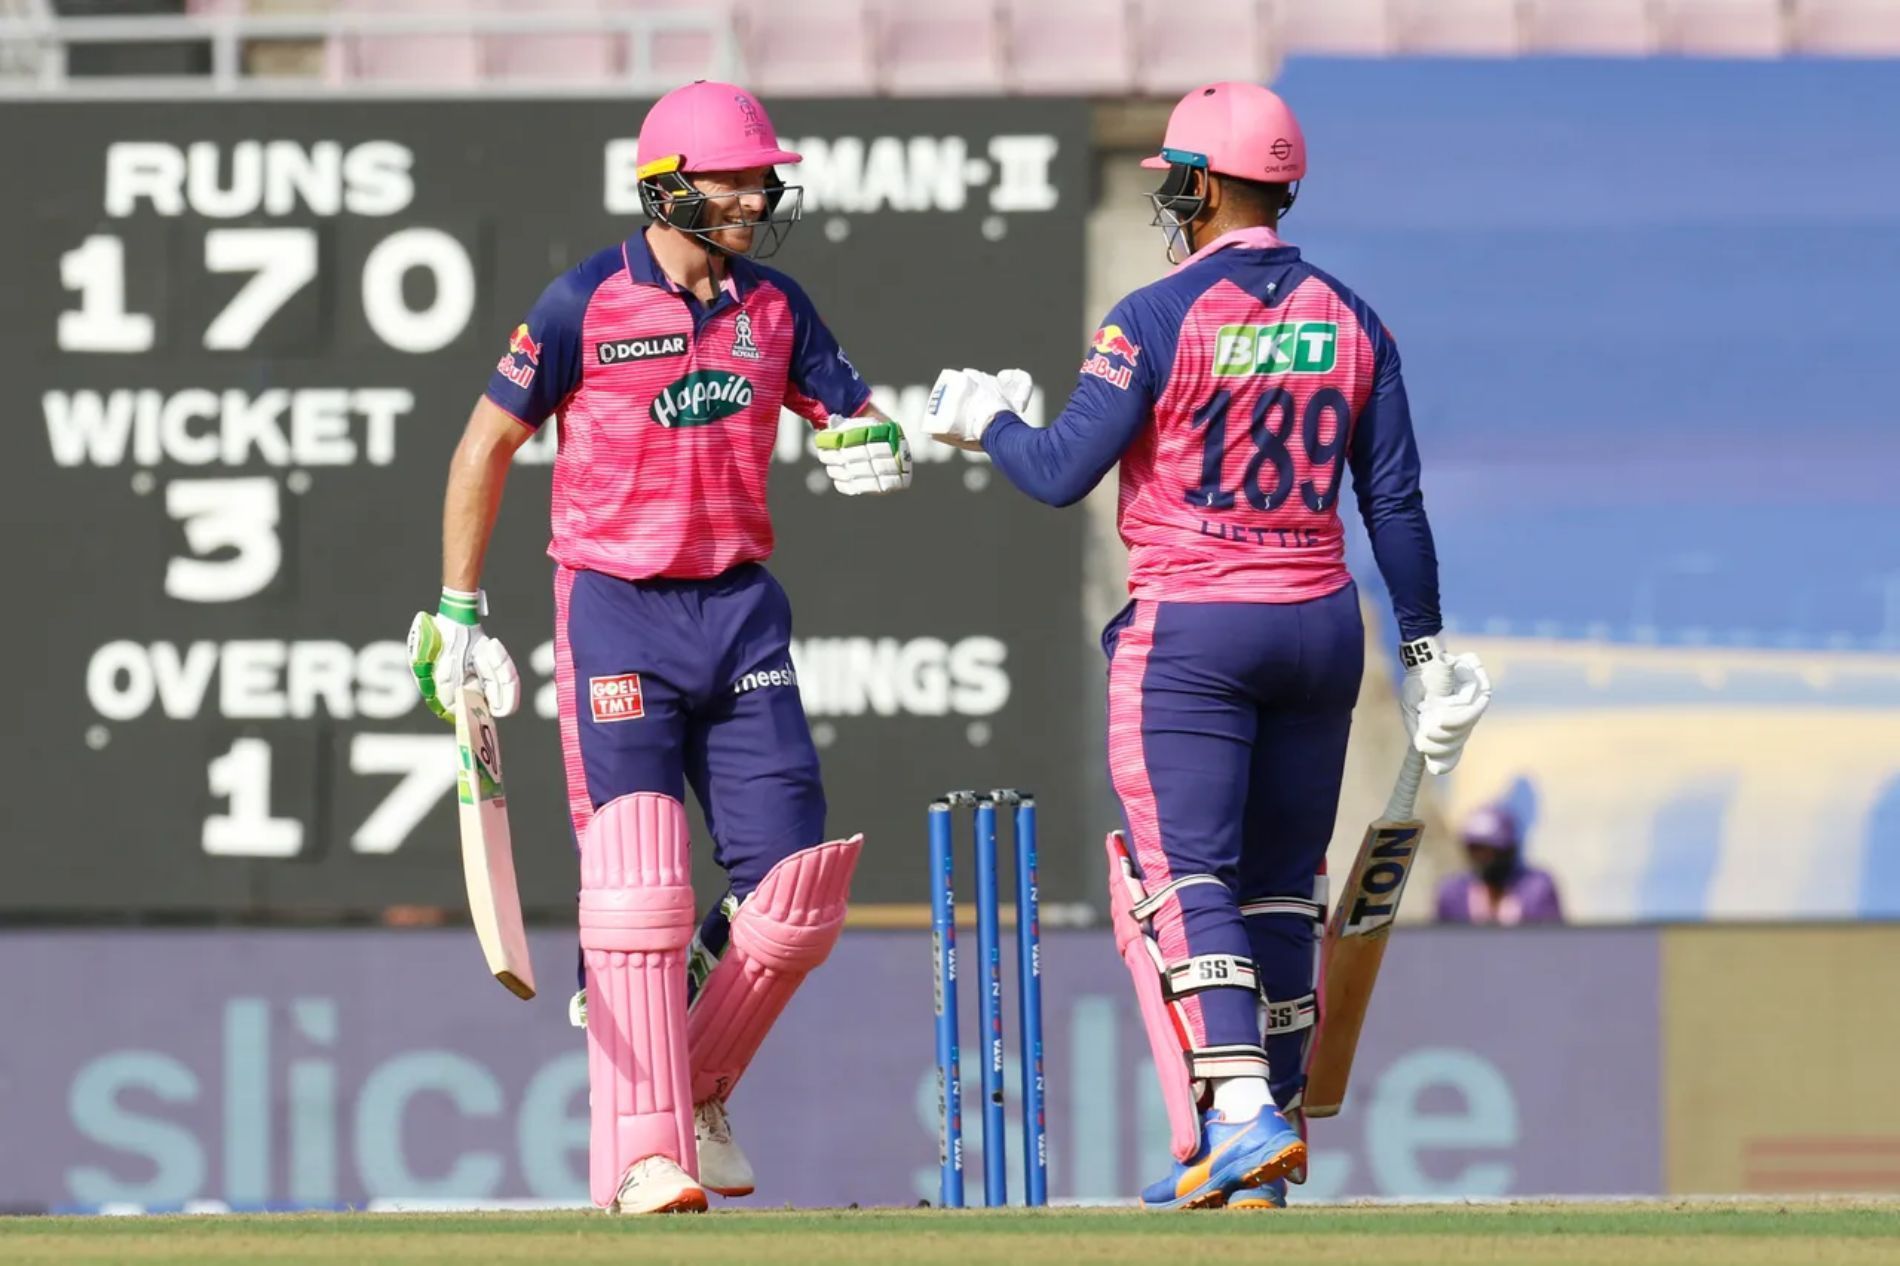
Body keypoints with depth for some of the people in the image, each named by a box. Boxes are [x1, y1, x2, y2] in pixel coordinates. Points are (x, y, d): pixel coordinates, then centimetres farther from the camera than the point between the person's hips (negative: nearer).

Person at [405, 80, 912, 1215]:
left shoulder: (775, 304, 8)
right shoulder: (587, 302, -5)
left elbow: (857, 419, 10)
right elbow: (487, 446, 1)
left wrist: (878, 447, -16)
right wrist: (457, 615, -2)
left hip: (742, 610, 5)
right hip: (617, 614, -5)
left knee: (797, 896, -1)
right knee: (639, 884, -13)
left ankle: (698, 1088, 21)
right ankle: (643, 1152, -13)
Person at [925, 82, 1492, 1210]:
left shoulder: (1158, 320, -11)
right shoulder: (1350, 320, 6)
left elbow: (1060, 473, -12)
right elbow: (1396, 502, 7)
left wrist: (986, 418, 8)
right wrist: (1424, 648, 12)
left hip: (1191, 630, -5)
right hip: (1321, 626, 5)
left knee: (1186, 876, -6)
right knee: (1282, 884, 11)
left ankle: (1239, 1108, -21)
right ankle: (1273, 1128, 13)